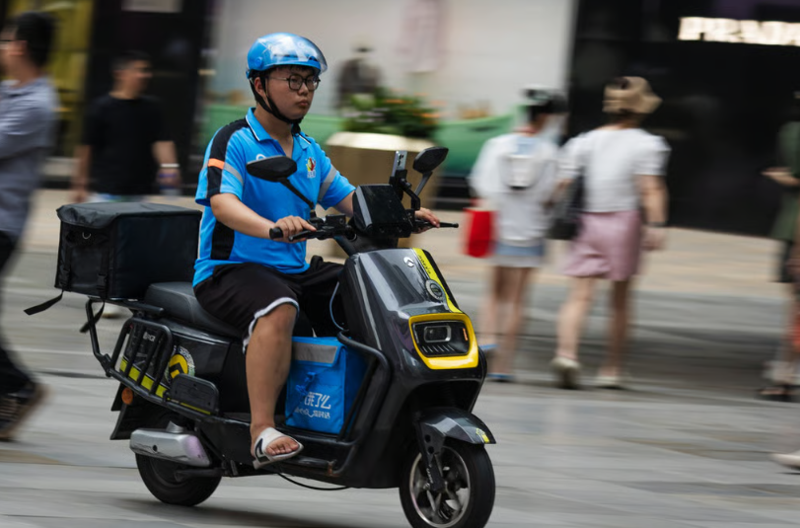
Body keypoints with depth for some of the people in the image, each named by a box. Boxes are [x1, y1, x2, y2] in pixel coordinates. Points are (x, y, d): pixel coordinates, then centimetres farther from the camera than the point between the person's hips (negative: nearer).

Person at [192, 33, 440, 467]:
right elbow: (222, 202, -23)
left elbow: (348, 199, 18)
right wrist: (271, 226, -43)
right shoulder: (233, 141, -7)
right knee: (277, 310, -38)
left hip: (297, 269, 8)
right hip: (232, 269, -8)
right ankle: (262, 431, -40)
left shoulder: (309, 151, 18)